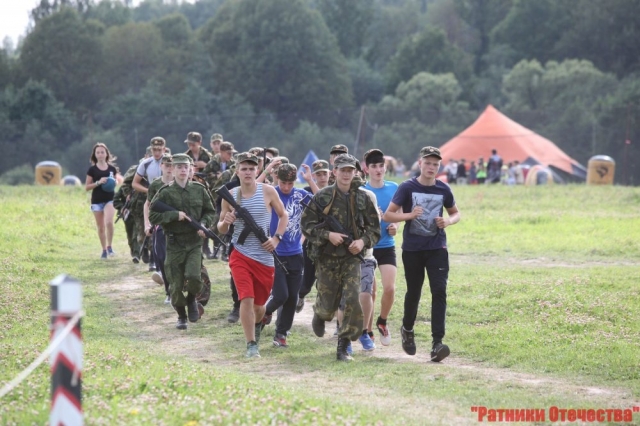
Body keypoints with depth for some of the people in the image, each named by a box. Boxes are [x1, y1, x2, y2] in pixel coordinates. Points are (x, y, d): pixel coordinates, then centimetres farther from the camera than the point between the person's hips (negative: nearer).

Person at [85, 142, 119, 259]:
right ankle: (104, 250, 18)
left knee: (109, 222, -22)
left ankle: (109, 246, -7)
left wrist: (114, 183, -5)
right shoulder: (92, 169, 1)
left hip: (110, 199, 0)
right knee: (101, 227, 6)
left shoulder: (112, 168, 5)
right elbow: (86, 187, 0)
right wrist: (98, 182, -15)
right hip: (97, 201, 0)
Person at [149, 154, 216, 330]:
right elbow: (153, 216, -6)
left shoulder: (199, 190, 4)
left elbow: (210, 211, 15)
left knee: (193, 276, -20)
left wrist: (204, 224, -5)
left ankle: (191, 299, 12)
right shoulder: (165, 193, -4)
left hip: (195, 242, 1)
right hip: (174, 243, -1)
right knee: (176, 285, 2)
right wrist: (175, 215, -17)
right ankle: (181, 316, 24)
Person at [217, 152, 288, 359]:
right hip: (241, 255, -1)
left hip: (264, 257, 1)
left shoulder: (267, 192, -4)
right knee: (246, 298, -17)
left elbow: (283, 215, 10)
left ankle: (257, 325, 49)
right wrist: (225, 222, -17)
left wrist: (277, 238, -5)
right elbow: (221, 229, 7)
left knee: (259, 302, 14)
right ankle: (251, 345, -8)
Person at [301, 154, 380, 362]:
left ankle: (343, 347, -4)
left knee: (353, 301, -14)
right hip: (327, 258, -1)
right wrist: (328, 235, -17)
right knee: (328, 304, 4)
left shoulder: (362, 198, 3)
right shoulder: (322, 197, -3)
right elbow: (306, 224, -3)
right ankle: (319, 314, 44)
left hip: (351, 257, 1)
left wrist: (363, 241, -10)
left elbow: (375, 227, 9)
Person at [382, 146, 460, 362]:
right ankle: (407, 330, 39)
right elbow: (387, 215, -5)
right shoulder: (407, 188, -5)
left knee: (439, 291, -13)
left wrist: (449, 221, -6)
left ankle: (437, 343, -17)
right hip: (412, 249, -1)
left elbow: (455, 213, 17)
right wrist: (410, 215, -22)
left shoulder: (443, 189, 3)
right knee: (413, 292, 11)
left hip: (437, 248, 1)